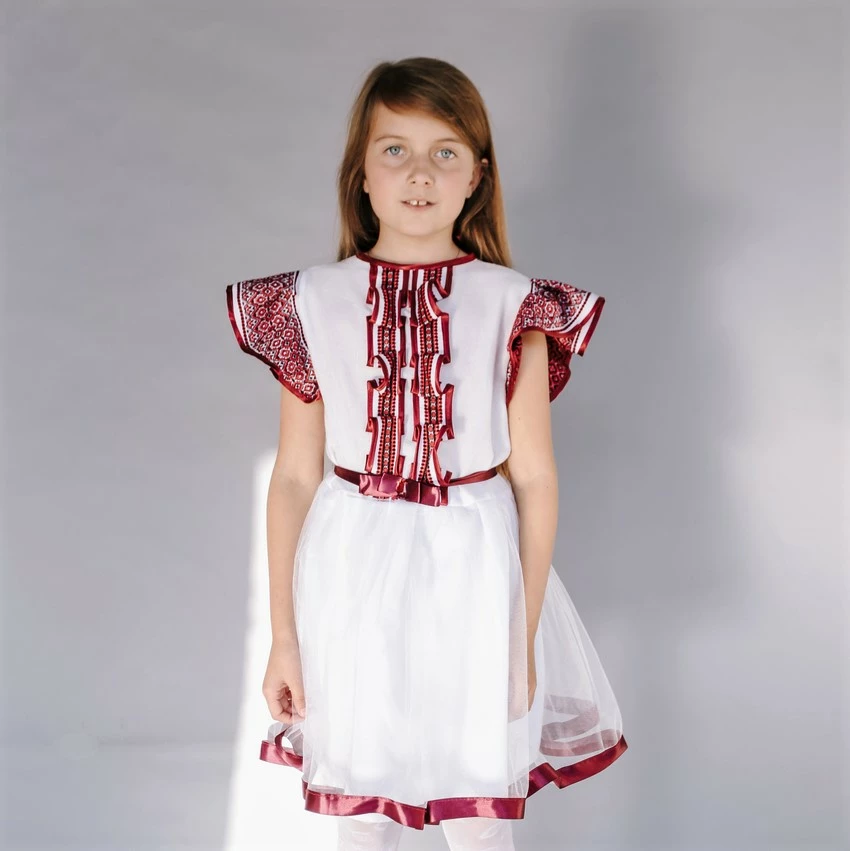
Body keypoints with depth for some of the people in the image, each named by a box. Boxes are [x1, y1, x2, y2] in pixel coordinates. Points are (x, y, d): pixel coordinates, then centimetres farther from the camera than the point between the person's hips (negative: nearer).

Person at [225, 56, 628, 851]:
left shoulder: (512, 305, -4)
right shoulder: (313, 303, -2)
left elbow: (534, 477, -2)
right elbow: (295, 474, 0)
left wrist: (524, 635, -2)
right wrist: (283, 635, 2)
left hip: (472, 575, -1)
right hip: (354, 579, 1)